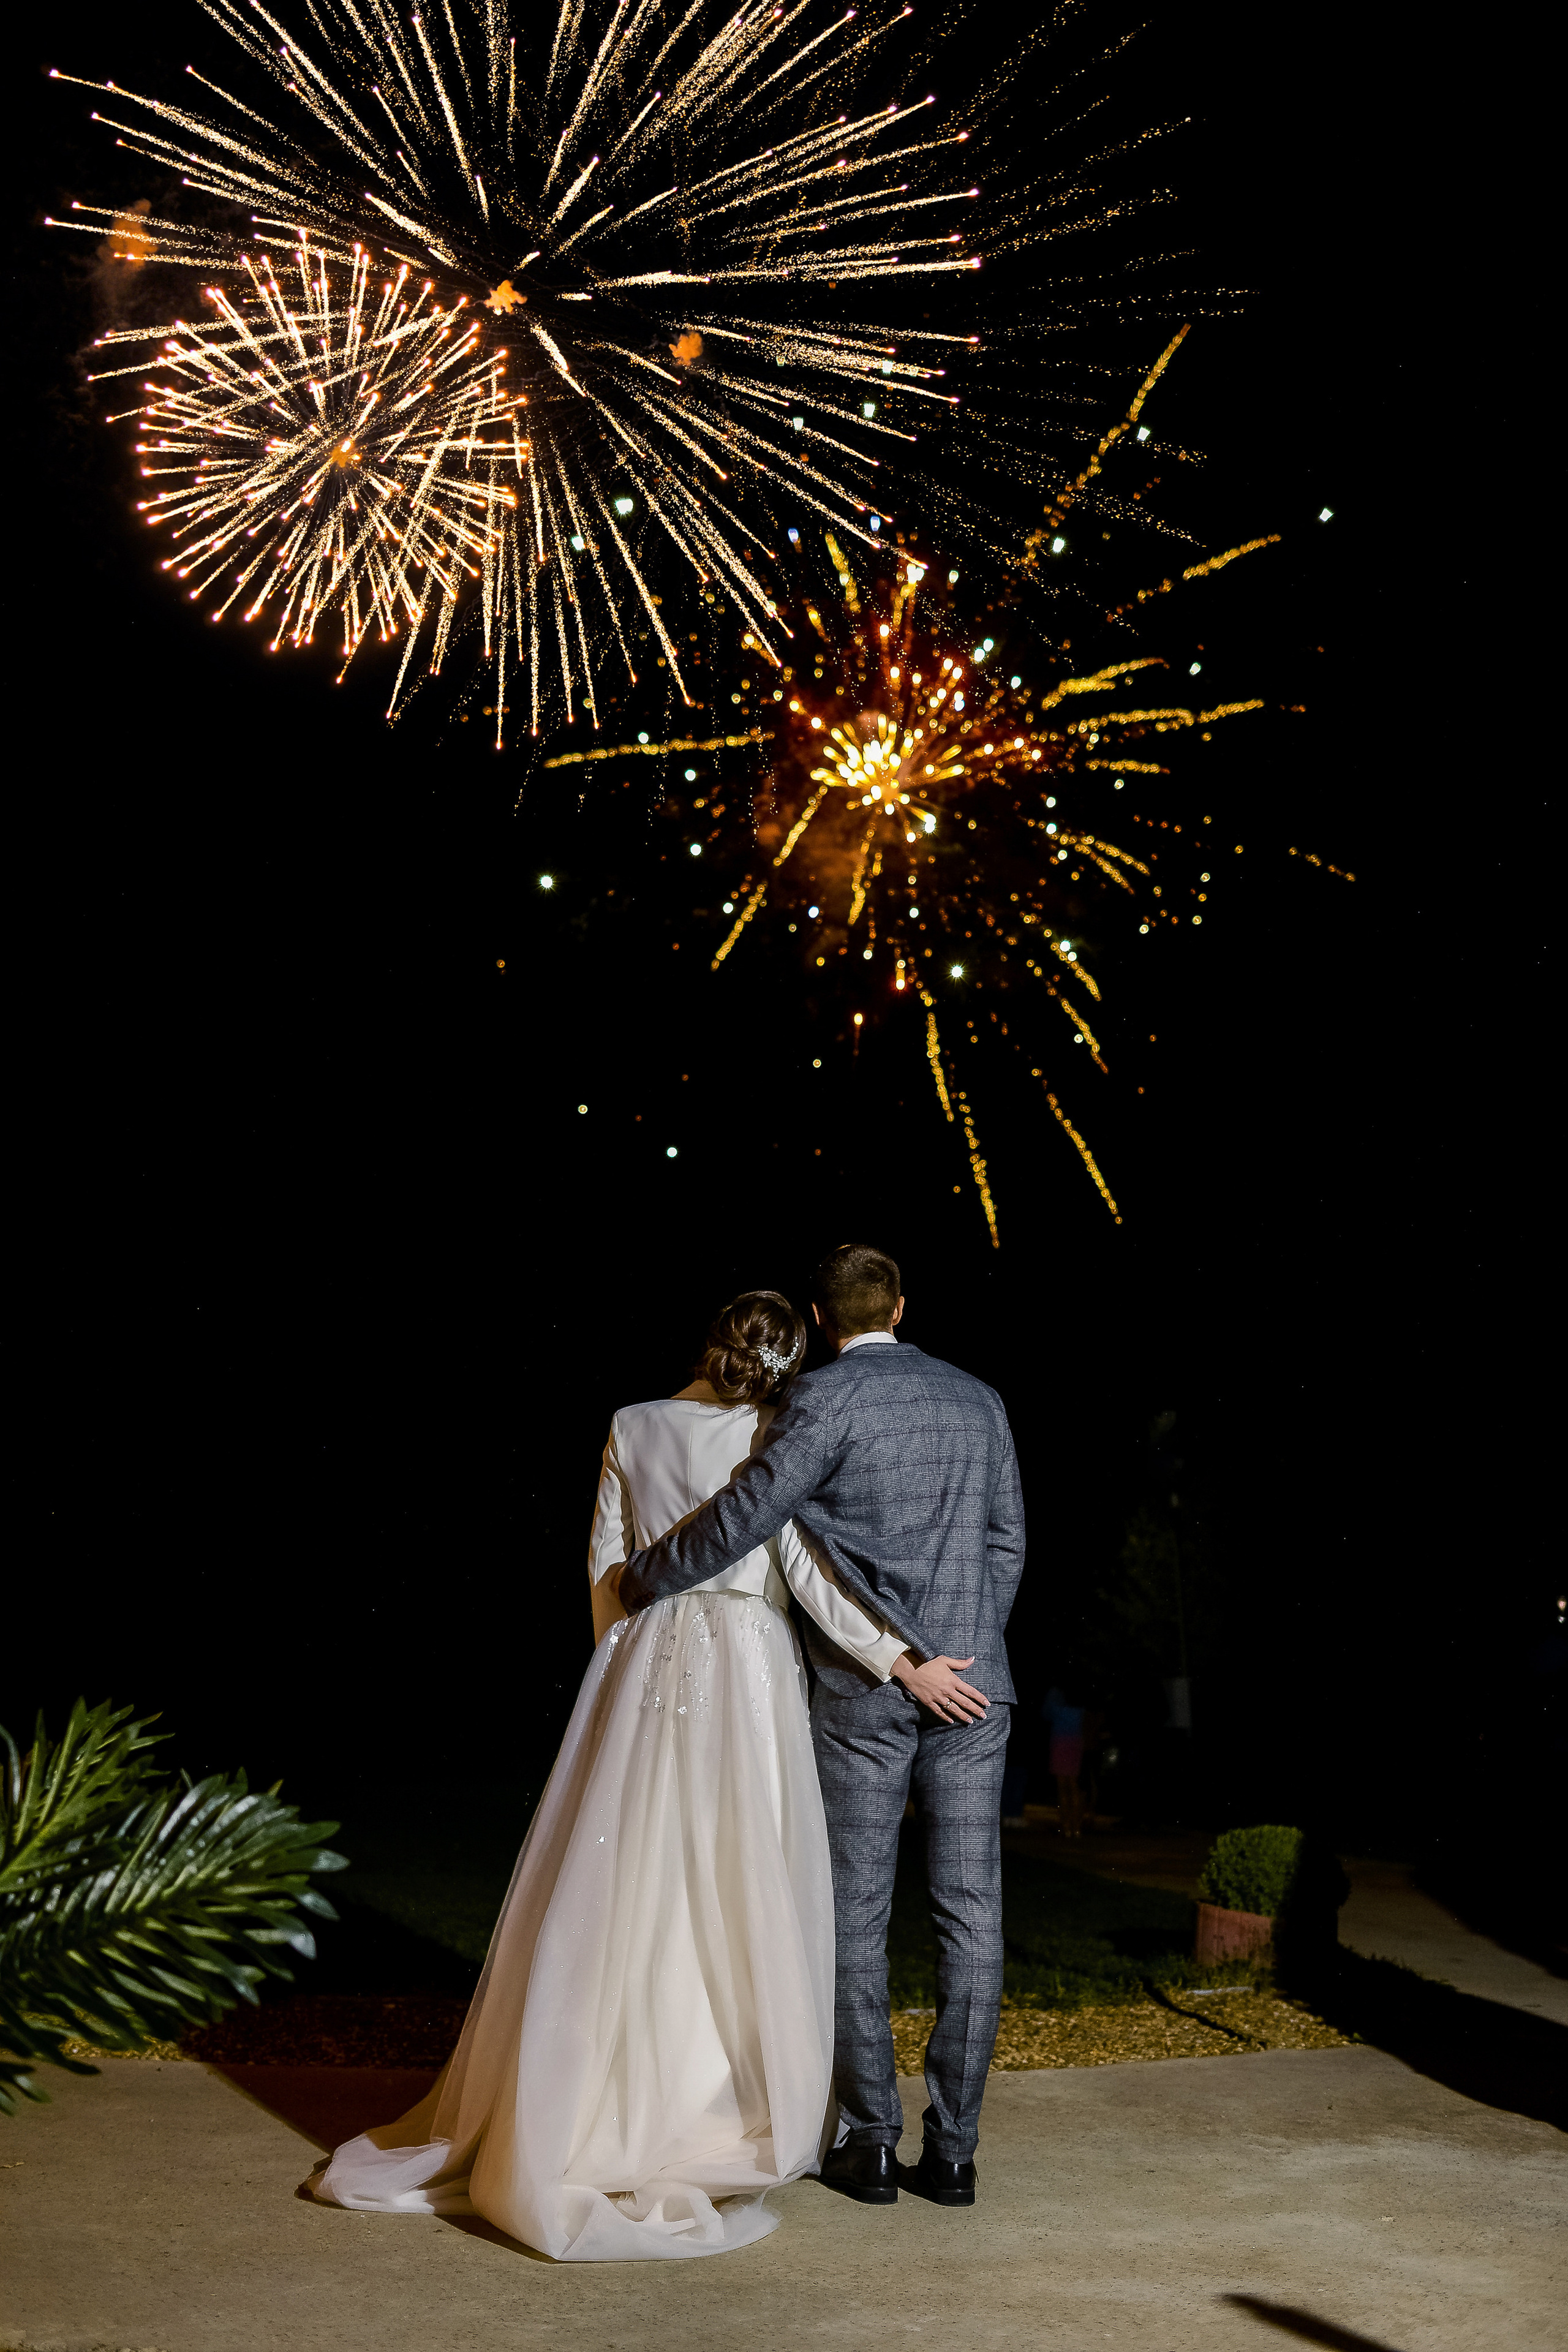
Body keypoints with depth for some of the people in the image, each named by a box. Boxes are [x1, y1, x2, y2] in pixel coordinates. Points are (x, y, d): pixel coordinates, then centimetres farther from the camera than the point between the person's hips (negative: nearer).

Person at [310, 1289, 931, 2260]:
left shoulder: (632, 1428, 5)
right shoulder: (773, 1438, -6)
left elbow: (607, 1566, 8)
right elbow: (807, 1571, -13)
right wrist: (903, 1660, -11)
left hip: (644, 1663, 3)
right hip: (746, 1670, -3)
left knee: (617, 1891, 9)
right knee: (736, 1897, 4)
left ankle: (562, 2122, 16)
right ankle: (719, 2122, 11)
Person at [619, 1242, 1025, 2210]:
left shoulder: (826, 1399, -8)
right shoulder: (979, 1400, 9)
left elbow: (743, 1515, -11)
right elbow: (1007, 1543, 12)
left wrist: (639, 1578, 2)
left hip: (862, 1690, -4)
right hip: (971, 1679, 4)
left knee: (857, 1915, 6)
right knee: (971, 1913, 5)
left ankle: (872, 2143, 12)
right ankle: (953, 2150, 9)